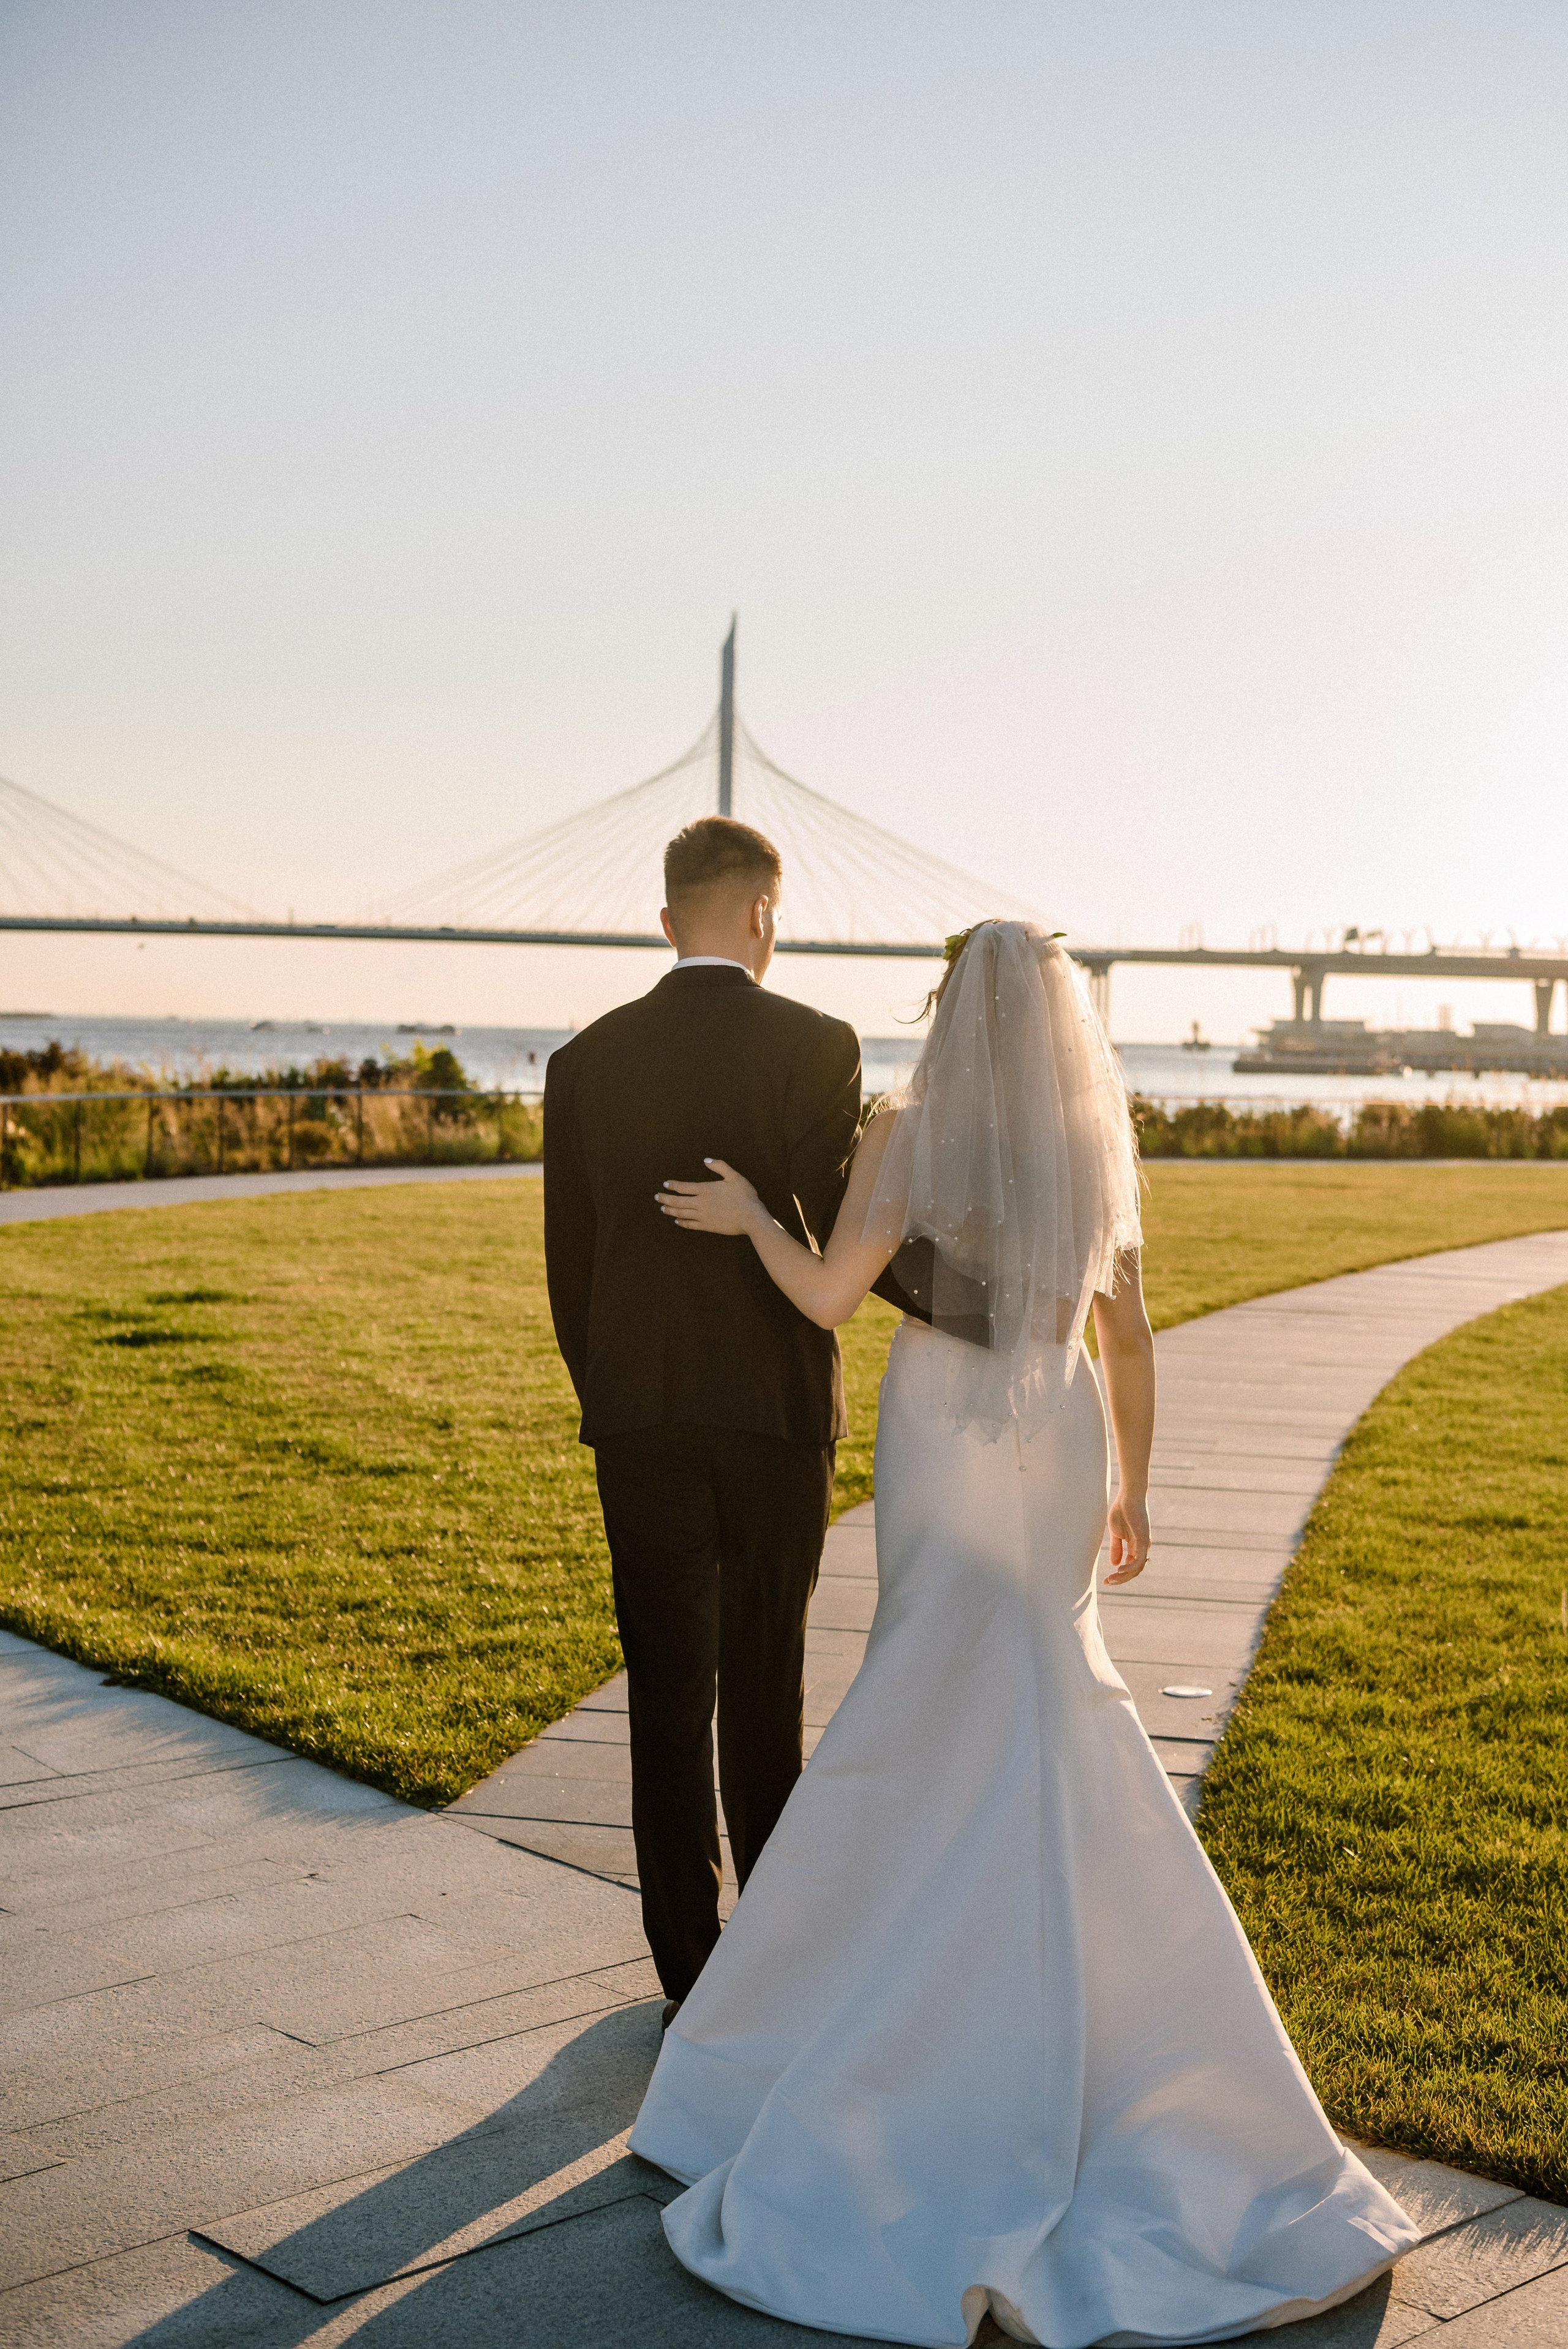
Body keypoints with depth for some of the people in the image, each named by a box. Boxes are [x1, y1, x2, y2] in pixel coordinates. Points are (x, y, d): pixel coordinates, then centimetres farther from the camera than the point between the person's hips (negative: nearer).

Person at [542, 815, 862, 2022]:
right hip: (775, 1409, -1)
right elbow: (842, 1239, -12)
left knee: (668, 1692, 8)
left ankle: (690, 1973, 12)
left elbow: (569, 1261, 5)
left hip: (638, 1420, 2)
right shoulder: (818, 1046, -9)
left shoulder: (588, 1060, 1)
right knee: (765, 1684, 15)